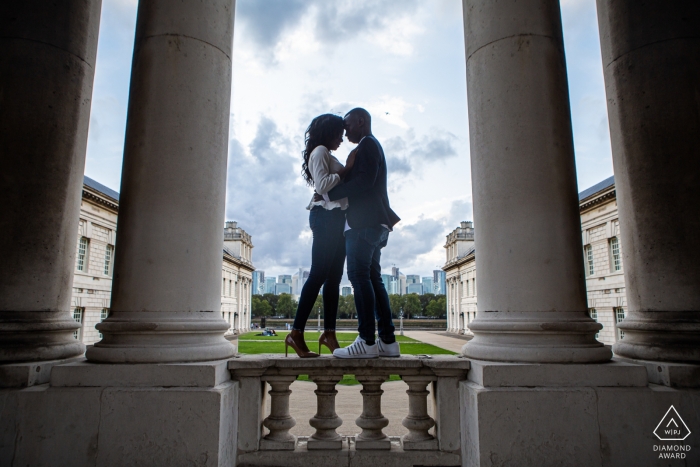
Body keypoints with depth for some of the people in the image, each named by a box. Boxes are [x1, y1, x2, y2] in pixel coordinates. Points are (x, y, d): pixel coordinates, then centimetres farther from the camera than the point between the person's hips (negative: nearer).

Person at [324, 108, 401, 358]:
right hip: (373, 223, 10)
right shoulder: (372, 146, 26)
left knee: (359, 275, -12)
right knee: (372, 278, 8)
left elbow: (364, 181, -17)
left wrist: (330, 194, -12)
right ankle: (388, 341, 9)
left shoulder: (367, 144, -4)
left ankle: (367, 342, -11)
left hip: (363, 222, -10)